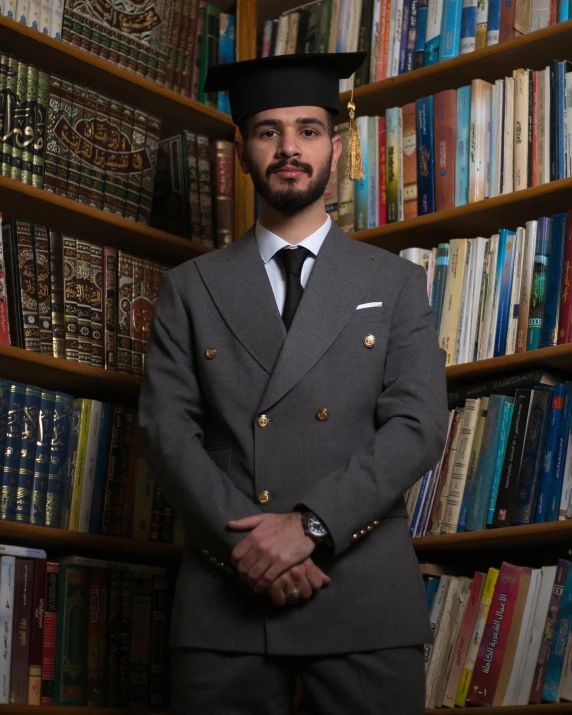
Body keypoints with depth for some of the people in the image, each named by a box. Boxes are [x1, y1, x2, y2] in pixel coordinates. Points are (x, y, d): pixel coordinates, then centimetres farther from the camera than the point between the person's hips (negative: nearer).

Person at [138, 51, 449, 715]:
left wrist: (310, 524, -13)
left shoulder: (395, 283, 9)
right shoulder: (190, 287, 10)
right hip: (225, 594, 1)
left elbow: (418, 425, -1)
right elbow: (166, 428, 2)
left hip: (366, 600, 0)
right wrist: (248, 541, -11)